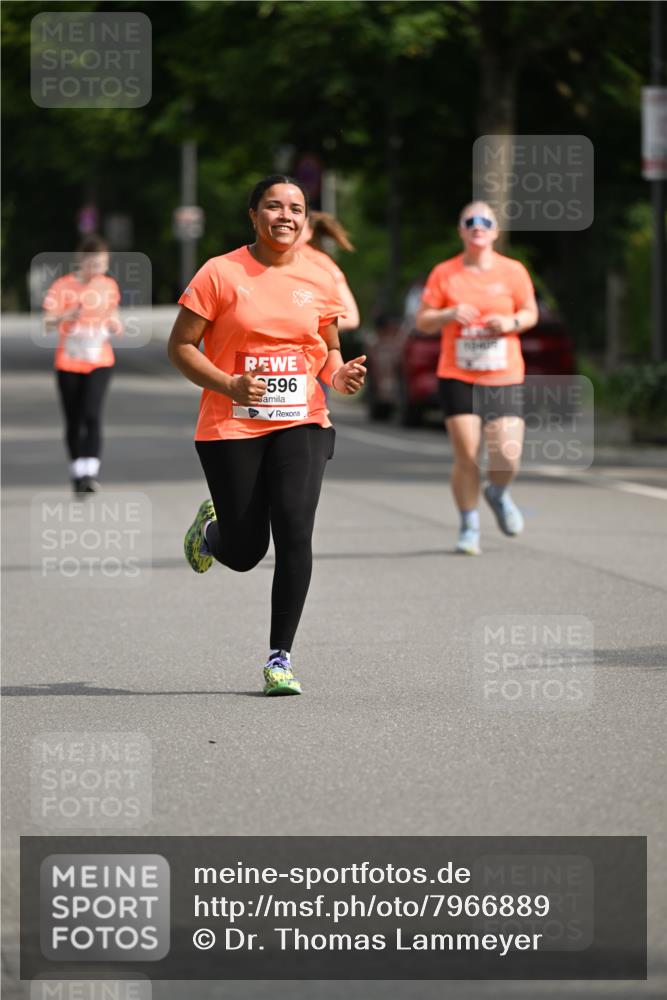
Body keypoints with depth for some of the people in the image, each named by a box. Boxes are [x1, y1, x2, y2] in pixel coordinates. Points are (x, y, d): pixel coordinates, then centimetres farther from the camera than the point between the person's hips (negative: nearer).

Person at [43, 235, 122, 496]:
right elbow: (48, 322, -17)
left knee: (92, 415, -18)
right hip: (68, 363, -1)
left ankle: (91, 472, -26)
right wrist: (68, 315, -38)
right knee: (73, 422, 6)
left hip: (100, 361, 1)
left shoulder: (109, 285, 4)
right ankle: (77, 474, 21)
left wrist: (115, 325, -5)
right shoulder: (63, 286, -8)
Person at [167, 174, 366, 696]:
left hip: (301, 423, 2)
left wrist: (339, 374, -4)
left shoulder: (319, 280, 6)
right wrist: (230, 384, -19)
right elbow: (181, 346, -4)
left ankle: (280, 658, -6)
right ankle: (210, 527, 42)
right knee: (245, 553, 3)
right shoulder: (221, 273, -6)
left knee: (294, 531, -16)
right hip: (231, 427, -2)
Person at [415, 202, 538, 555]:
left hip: (504, 379, 1)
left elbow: (531, 313, 12)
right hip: (457, 379, -1)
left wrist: (512, 322, -9)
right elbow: (422, 321, 4)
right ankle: (469, 526, 10)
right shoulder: (444, 274, 2)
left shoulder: (512, 271, 4)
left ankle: (498, 494, 26)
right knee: (466, 456, -8)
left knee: (508, 457, -9)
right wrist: (450, 314, -15)